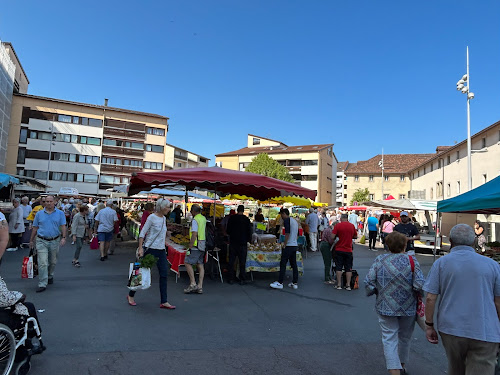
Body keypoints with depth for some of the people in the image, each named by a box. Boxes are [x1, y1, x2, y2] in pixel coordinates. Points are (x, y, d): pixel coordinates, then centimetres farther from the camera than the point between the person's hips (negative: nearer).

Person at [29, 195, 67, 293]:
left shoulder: (60, 213, 2)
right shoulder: (39, 214, 4)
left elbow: (63, 226, -1)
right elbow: (35, 228, 10)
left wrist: (64, 237, -13)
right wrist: (31, 240, 12)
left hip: (55, 241, 1)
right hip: (41, 241, -1)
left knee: (53, 262, 15)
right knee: (42, 263, -8)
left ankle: (50, 276, 39)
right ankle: (42, 284, -5)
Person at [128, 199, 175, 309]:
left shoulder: (164, 218, 10)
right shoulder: (152, 217, -12)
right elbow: (142, 233, -12)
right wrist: (140, 248, -17)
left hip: (161, 250, 7)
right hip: (151, 249, -7)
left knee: (164, 274, 3)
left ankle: (164, 302, 9)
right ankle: (131, 295, 27)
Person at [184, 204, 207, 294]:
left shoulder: (195, 220, -13)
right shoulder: (203, 218, 13)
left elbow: (194, 234, -20)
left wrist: (190, 246, -18)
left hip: (196, 245, -9)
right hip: (203, 245, 9)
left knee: (187, 262, -2)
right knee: (200, 264, 8)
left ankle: (193, 283, -4)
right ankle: (200, 286, 10)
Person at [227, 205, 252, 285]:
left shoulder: (231, 218, -2)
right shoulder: (246, 219, -8)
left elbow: (228, 231, 6)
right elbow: (249, 231, -3)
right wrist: (249, 240, 14)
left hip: (232, 243, 2)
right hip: (242, 243, -2)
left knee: (231, 261, 9)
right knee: (242, 262, 5)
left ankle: (231, 279, 13)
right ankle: (242, 279, 9)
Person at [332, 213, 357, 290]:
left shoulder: (337, 225, -9)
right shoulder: (352, 226, 0)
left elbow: (333, 237, -13)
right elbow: (355, 236, 11)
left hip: (339, 249, -2)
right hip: (348, 250, 2)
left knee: (338, 267, 5)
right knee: (348, 268, 9)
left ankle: (339, 285, 8)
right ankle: (348, 285, 10)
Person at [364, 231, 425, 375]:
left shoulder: (379, 260, -7)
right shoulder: (411, 260, -10)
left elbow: (368, 282, -10)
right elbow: (419, 285, -17)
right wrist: (412, 290, 4)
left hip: (386, 307, -1)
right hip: (408, 307, 1)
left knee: (389, 338, 5)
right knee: (405, 337, 21)